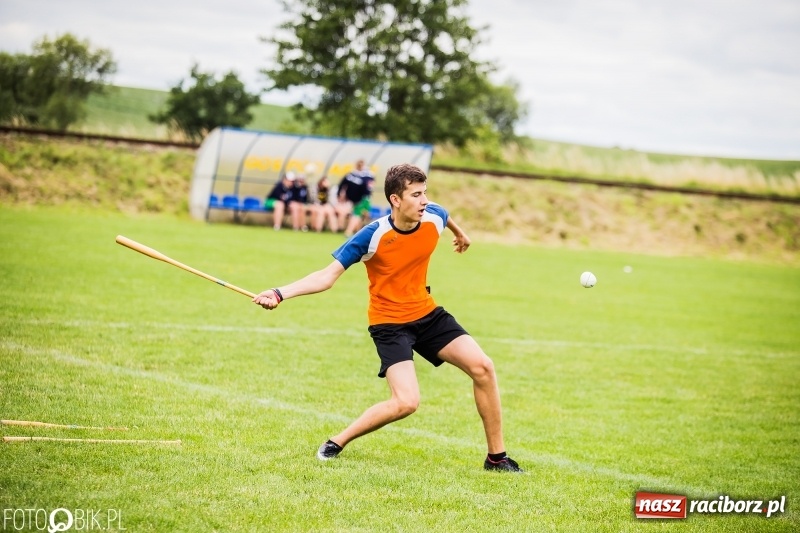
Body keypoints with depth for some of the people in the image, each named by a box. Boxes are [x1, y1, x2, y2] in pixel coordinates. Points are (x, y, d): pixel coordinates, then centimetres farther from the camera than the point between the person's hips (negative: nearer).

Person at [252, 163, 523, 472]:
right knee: (405, 402, -23)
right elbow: (328, 276, -22)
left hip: (427, 313, 6)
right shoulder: (373, 236, -24)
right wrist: (280, 294, -34)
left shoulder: (434, 218, -10)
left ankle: (496, 457, 10)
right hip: (389, 322, -6)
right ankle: (336, 443, -3)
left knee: (482, 368, -4)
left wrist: (459, 234, 42)